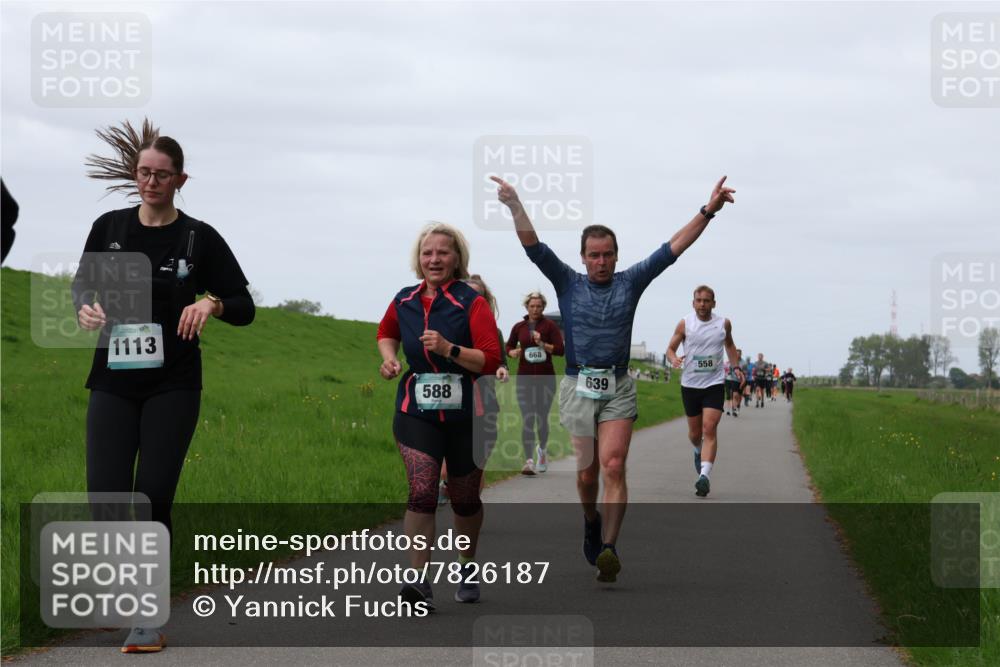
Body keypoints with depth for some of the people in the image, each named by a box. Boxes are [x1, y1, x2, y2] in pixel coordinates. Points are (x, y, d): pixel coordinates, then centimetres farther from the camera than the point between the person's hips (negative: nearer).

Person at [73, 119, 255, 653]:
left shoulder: (199, 238, 1)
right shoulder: (109, 228, 7)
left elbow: (244, 309, 4)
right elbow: (82, 286, 17)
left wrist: (212, 303, -18)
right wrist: (86, 309, -6)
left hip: (172, 386, -2)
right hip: (113, 382, 2)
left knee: (153, 496, -6)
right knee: (105, 496, -10)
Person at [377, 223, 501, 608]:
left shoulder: (471, 302, -8)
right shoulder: (404, 301, 4)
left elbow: (491, 360, -15)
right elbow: (386, 332, 27)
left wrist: (449, 349, -26)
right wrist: (389, 357, 7)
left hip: (466, 415, -2)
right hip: (416, 413, 2)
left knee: (464, 498, 13)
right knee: (421, 492, -15)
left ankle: (468, 566, 39)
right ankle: (419, 583, -19)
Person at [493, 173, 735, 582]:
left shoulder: (630, 283, 6)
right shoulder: (568, 284, 5)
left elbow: (673, 248, 2)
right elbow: (534, 248, -6)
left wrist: (708, 211, -6)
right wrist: (515, 207, -21)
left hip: (618, 388, 0)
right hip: (578, 387, 0)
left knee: (613, 467, -15)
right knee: (586, 473, 6)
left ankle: (608, 549, -22)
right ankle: (591, 522, 37)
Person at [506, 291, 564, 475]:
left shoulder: (549, 325, -2)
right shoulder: (519, 327, 5)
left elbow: (561, 349, -8)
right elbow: (509, 346, 18)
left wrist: (543, 344, -22)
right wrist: (513, 352, -4)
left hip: (546, 378, -1)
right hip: (525, 378, 1)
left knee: (542, 418, 9)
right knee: (527, 420, -8)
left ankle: (543, 450, 38)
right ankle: (529, 461, -13)